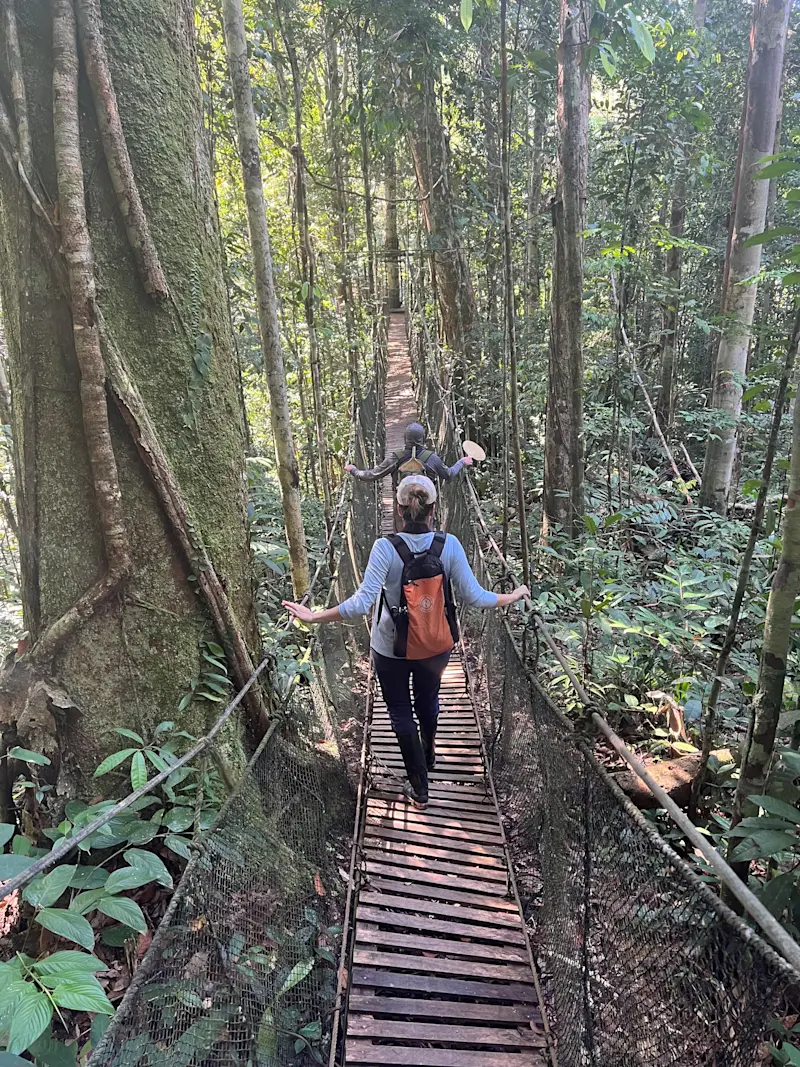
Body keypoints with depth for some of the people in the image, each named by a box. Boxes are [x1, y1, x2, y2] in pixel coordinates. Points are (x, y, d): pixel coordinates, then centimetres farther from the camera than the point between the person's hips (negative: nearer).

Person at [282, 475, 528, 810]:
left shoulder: (385, 547, -24)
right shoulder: (449, 545, -18)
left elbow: (362, 602, -26)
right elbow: (473, 596, -17)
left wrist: (315, 617, -15)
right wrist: (514, 596, 0)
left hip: (392, 647, -3)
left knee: (401, 713, 18)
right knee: (428, 700, 30)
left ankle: (419, 789, 30)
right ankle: (428, 755, 58)